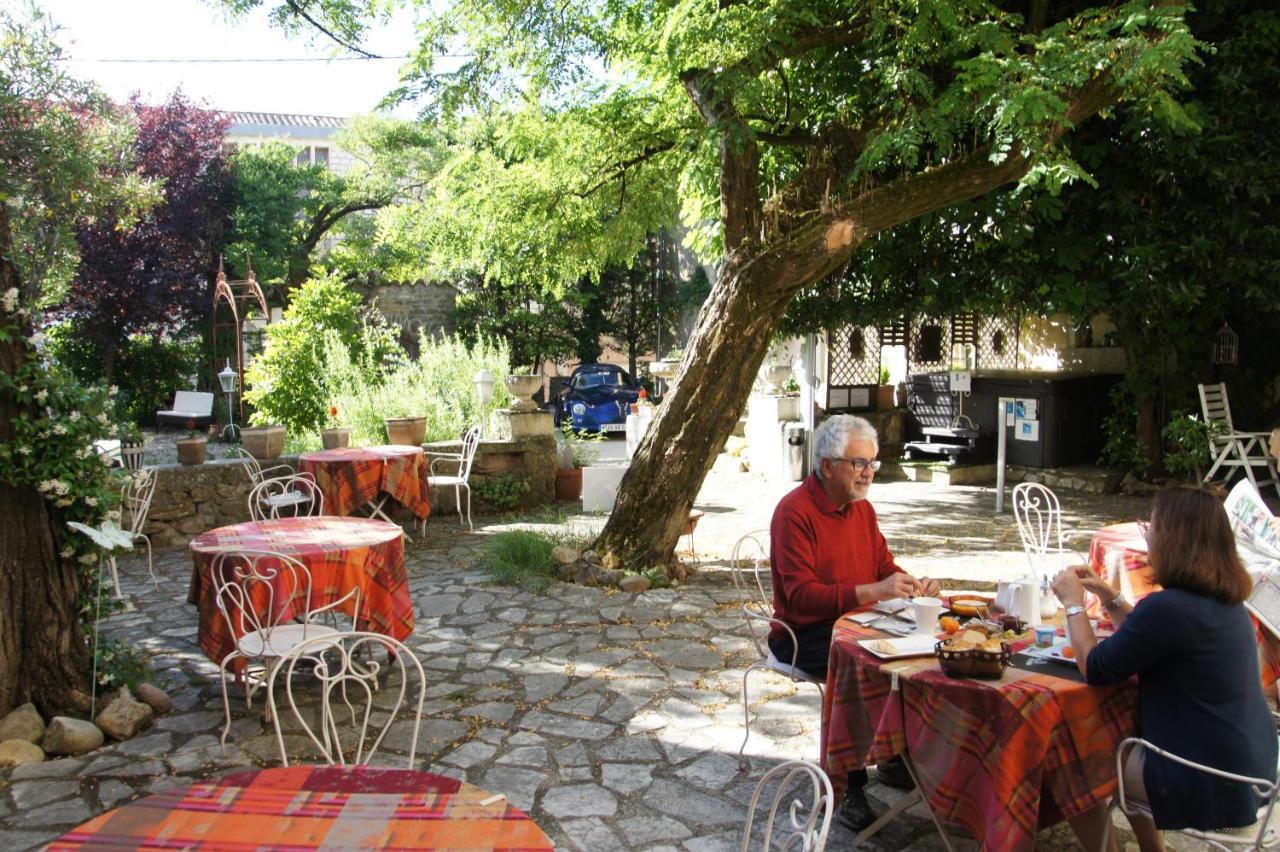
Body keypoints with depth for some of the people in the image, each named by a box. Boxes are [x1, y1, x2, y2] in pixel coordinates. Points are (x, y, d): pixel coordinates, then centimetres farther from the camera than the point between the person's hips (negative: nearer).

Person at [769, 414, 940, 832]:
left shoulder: (862, 507, 8)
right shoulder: (794, 511, -18)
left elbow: (884, 564, 15)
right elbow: (801, 596, -25)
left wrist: (911, 584, -9)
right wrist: (872, 592, -33)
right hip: (804, 634, -7)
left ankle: (896, 758, 10)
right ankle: (847, 790, -15)